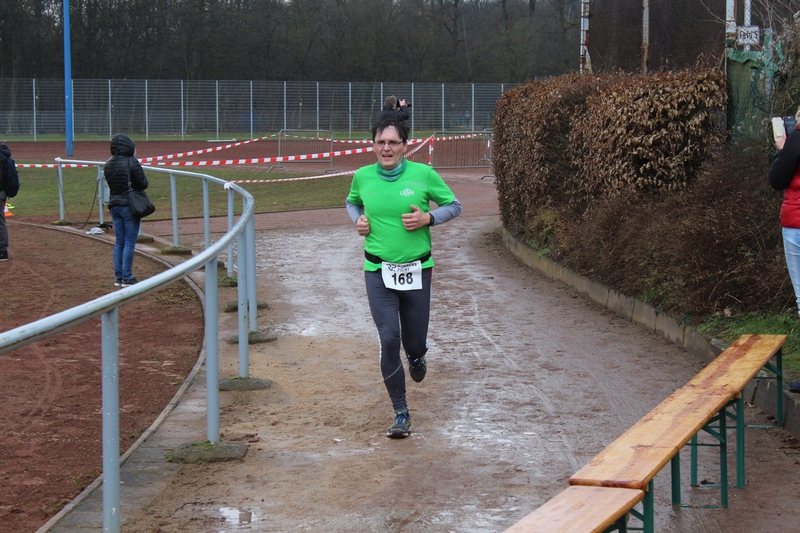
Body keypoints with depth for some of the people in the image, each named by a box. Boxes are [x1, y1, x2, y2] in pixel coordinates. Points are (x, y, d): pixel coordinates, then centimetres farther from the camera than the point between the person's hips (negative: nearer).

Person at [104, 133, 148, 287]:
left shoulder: (108, 165, 4)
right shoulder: (132, 162, -14)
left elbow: (110, 183, 12)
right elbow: (143, 184, -11)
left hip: (114, 206, 6)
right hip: (130, 206, -6)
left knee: (119, 242, 13)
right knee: (129, 243, -1)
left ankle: (118, 276, 14)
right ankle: (127, 278, 0)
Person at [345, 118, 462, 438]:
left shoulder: (423, 174, -5)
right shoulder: (363, 177, 1)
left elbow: (454, 205, 5)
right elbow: (352, 202, 23)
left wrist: (428, 218, -12)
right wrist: (357, 220, 2)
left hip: (417, 270, 0)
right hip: (378, 271, 0)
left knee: (414, 342, 7)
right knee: (389, 340, -10)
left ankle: (417, 355, 49)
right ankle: (401, 414, 2)